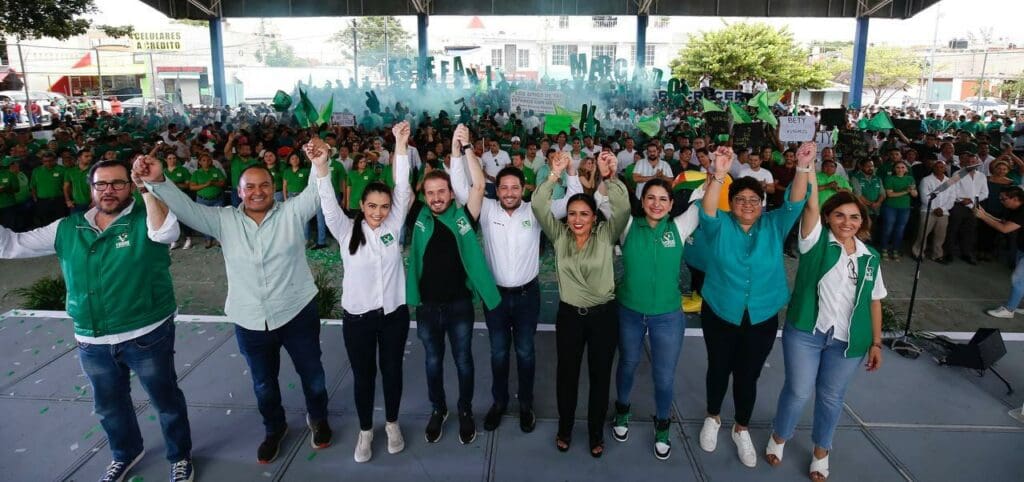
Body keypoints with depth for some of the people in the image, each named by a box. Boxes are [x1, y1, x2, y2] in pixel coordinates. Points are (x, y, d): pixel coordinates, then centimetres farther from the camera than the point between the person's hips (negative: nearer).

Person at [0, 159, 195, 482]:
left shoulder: (146, 218, -11)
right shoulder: (67, 229, 4)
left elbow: (166, 233, -34)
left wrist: (148, 187, -36)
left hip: (147, 335, -5)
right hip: (92, 342, 5)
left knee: (166, 400, 12)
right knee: (109, 405, 25)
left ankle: (180, 456, 35)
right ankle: (126, 452, 51)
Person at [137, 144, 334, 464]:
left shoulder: (291, 213, -7)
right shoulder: (224, 220, -1)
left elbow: (316, 194, -21)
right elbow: (186, 208, -8)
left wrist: (320, 163, -42)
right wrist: (157, 182, -27)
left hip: (297, 314, -2)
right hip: (250, 322, 2)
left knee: (311, 372, 17)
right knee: (263, 383, 21)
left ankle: (318, 418, 45)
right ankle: (275, 428, 48)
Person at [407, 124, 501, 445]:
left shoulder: (463, 217, -10)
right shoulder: (419, 219, -1)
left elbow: (479, 184, -19)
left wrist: (465, 147, -24)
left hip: (459, 304, -2)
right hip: (427, 305, 2)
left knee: (463, 360, 15)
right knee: (433, 361, 19)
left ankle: (465, 411, 37)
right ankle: (438, 409, 41)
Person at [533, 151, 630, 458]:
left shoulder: (606, 235, -5)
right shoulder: (559, 235, -2)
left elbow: (623, 208, -21)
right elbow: (539, 206, -15)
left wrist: (610, 178, -36)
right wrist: (555, 175, -26)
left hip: (603, 314, -1)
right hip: (569, 314, 1)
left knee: (600, 375, 12)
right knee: (567, 373, 14)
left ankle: (596, 431, 32)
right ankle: (565, 427, 35)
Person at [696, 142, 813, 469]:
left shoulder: (774, 226, -2)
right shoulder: (719, 226, -8)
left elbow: (795, 203, -16)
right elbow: (707, 210, -29)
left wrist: (803, 167, -34)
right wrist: (719, 174, -46)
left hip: (762, 318, 1)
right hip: (720, 314, -1)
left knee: (748, 375, 14)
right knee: (719, 369, 16)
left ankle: (741, 429, 36)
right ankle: (712, 418, 41)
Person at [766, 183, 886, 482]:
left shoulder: (870, 257, 3)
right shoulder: (816, 241, -7)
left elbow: (874, 302, 8)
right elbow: (810, 204, -22)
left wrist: (876, 343, 7)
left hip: (848, 341, 3)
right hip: (804, 333, -3)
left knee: (831, 396, 17)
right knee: (798, 391, 9)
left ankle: (821, 451, 38)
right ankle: (779, 438, 36)